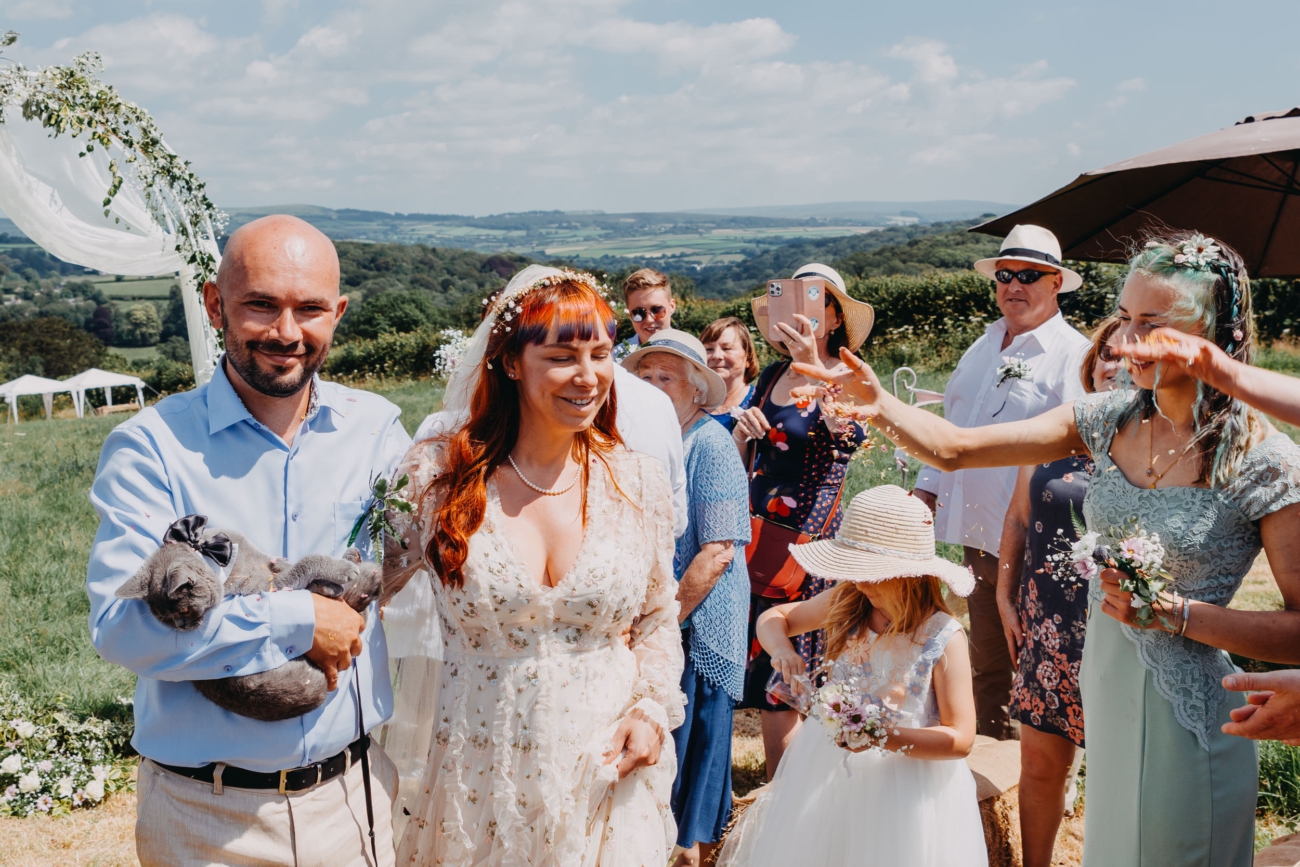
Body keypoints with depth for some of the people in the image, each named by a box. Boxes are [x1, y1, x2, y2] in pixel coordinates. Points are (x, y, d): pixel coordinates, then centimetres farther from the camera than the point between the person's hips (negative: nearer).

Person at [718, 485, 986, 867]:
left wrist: (885, 736, -30)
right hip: (826, 769, 4)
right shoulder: (845, 602, -7)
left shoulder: (943, 638, -19)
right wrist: (782, 649, -16)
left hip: (906, 783, -4)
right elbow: (773, 617, 7)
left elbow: (960, 738, -17)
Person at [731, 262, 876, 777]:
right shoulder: (772, 377, 12)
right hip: (758, 537, 6)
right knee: (768, 683, 10)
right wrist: (743, 426, -3)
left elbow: (846, 429, -29)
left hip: (808, 541, -5)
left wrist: (812, 365, -41)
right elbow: (738, 458, 19)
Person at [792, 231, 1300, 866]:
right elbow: (956, 449, -6)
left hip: (1184, 712, -5)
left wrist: (1174, 613, -24)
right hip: (1102, 688, 5)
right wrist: (878, 404, -23)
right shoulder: (1110, 419, -3)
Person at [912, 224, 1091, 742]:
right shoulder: (982, 349, 15)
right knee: (986, 662, 18)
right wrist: (926, 491, 16)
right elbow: (948, 427, 23)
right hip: (976, 537, 7)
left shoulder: (1073, 356, -8)